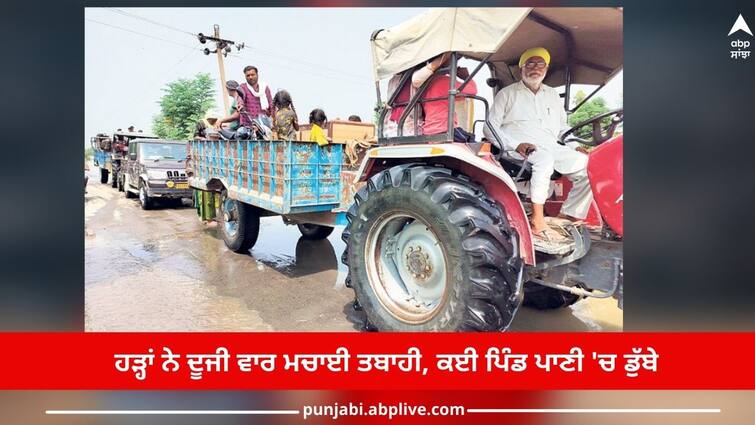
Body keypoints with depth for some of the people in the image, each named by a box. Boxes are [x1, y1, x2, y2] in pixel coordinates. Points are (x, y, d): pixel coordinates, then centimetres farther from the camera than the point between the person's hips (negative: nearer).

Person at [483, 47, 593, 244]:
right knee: (545, 157, -38)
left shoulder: (553, 95, 26)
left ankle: (569, 218, -12)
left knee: (587, 165, -17)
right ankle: (537, 222, -38)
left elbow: (563, 127, 31)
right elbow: (490, 128, -1)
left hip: (551, 148, 6)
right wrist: (516, 145, -16)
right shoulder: (507, 94, 10)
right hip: (517, 151, -5)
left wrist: (576, 145, 9)